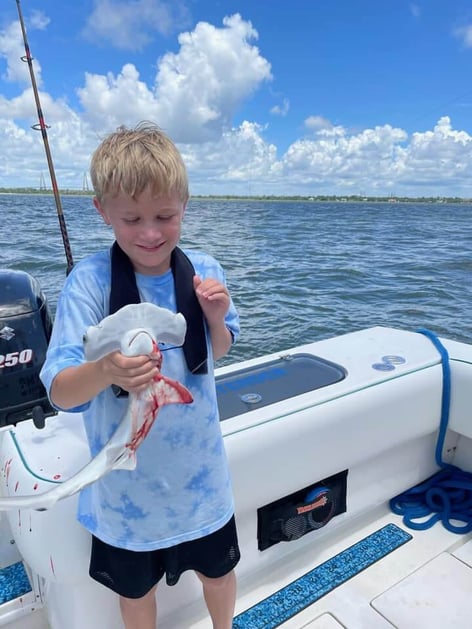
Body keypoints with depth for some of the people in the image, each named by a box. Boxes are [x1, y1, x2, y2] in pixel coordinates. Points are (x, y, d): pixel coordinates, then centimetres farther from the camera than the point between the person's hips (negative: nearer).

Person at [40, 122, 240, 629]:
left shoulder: (203, 270, -10)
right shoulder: (89, 281, -20)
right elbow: (60, 392, -22)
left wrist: (216, 317, -17)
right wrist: (105, 371, -44)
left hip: (200, 466, 3)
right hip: (127, 477, -2)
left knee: (218, 569, 26)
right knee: (136, 588, 23)